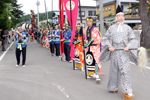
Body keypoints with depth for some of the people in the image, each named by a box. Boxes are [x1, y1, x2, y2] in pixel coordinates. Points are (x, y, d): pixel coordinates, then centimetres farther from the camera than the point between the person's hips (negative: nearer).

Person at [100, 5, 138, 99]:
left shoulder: (127, 28, 8)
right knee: (114, 70, 8)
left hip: (124, 52, -1)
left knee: (125, 70, -8)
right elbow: (105, 38, 10)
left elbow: (133, 39, 8)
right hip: (114, 51, 1)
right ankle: (113, 87, 24)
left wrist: (129, 46, -10)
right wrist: (109, 46, -6)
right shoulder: (112, 28, 9)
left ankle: (127, 91, -5)